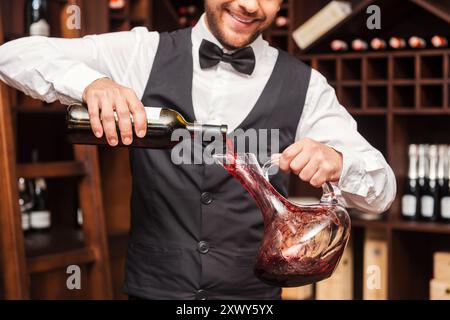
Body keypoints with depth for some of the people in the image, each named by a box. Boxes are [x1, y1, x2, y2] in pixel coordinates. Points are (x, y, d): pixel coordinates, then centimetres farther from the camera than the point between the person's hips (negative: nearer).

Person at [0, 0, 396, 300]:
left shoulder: (303, 85, -4)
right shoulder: (144, 53, -4)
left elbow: (381, 191, -5)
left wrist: (336, 163, -29)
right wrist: (91, 82, -28)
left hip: (251, 294, 1)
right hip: (151, 288, 0)